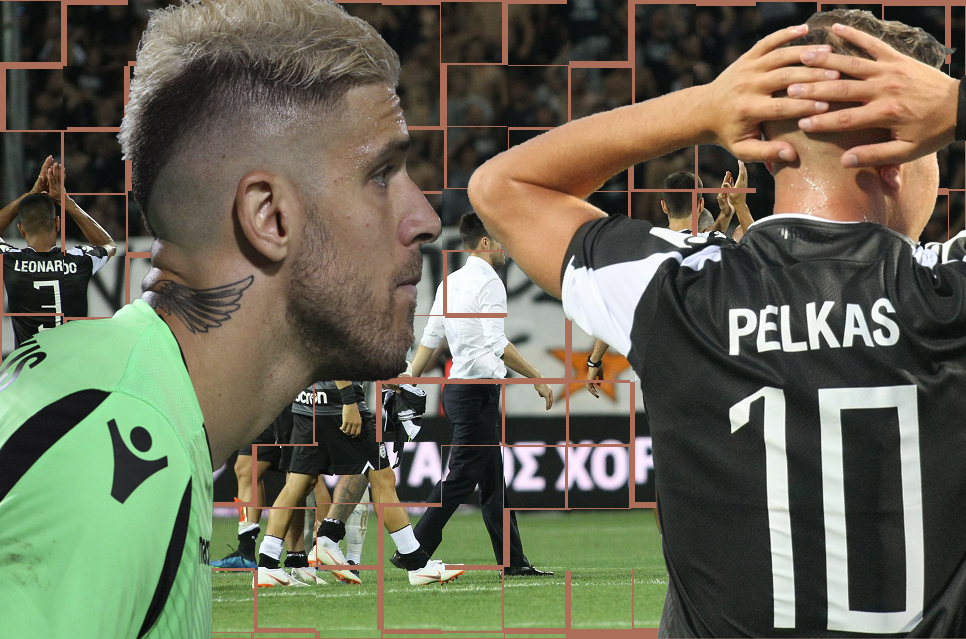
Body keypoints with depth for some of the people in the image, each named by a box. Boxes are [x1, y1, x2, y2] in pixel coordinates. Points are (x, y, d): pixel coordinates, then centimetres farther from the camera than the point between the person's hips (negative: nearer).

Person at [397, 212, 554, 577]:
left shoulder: (451, 282, 12)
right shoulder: (488, 282, -13)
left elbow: (430, 339, 14)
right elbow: (498, 345, -20)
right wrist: (537, 379, -17)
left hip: (457, 389, 9)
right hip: (477, 392, -9)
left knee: (494, 481, 11)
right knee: (461, 478, -6)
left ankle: (512, 562, 13)